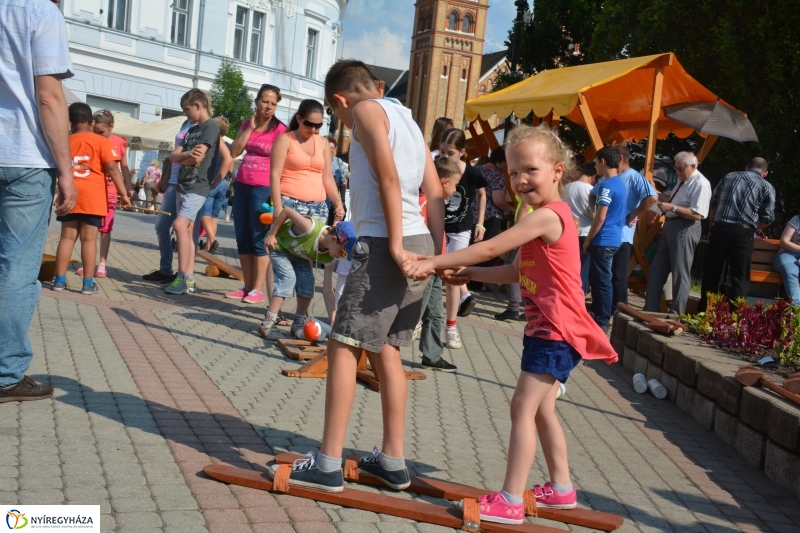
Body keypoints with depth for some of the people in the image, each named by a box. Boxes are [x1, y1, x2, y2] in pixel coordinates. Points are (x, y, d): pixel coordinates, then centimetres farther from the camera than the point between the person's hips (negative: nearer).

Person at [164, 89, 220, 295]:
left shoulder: (211, 127, -7)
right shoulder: (191, 130, 19)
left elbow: (198, 157, -17)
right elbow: (173, 156, 8)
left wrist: (181, 158, 3)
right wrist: (188, 154, -13)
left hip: (198, 186, -9)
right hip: (183, 185, 9)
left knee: (180, 225, -19)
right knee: (187, 230, 6)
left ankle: (182, 277, -17)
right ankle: (189, 279, 8)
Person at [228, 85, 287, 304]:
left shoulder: (279, 129, -6)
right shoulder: (247, 124, 12)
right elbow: (234, 152, 3)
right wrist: (250, 128, -2)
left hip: (263, 188, -7)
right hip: (241, 185, 7)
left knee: (259, 239, -5)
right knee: (242, 239, 9)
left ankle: (257, 289, 0)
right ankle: (247, 286, 16)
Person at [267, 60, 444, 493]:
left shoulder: (366, 111, -1)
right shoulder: (406, 118, 24)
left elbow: (388, 178, -15)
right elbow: (436, 194, 16)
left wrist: (395, 246, -17)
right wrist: (439, 254, 12)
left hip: (383, 244, -9)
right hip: (419, 243, 9)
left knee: (343, 345, -4)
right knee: (386, 349, 14)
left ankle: (328, 465, -2)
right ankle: (393, 461, 20)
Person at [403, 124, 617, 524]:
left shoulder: (548, 216, -20)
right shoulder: (545, 217, 13)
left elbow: (490, 248, -25)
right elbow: (517, 272, 14)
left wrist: (433, 262, -22)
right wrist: (467, 274, 5)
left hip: (556, 332, -11)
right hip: (546, 328, 11)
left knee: (523, 407, -10)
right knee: (541, 410, 18)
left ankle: (510, 501, -5)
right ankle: (561, 488, 30)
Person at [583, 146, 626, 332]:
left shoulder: (607, 185, -15)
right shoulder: (619, 184, 15)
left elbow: (600, 217, -19)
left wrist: (587, 240, -11)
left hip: (603, 241, -9)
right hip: (613, 239, 9)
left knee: (602, 281, -3)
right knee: (597, 279, 17)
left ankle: (602, 322, 3)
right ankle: (597, 315, 24)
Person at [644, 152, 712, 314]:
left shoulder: (700, 184, -16)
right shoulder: (683, 180, 13)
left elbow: (697, 214, -24)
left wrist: (672, 207, -25)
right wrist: (661, 196, 9)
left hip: (685, 230, -10)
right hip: (671, 226, 10)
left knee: (680, 273, -1)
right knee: (657, 269, 14)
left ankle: (676, 315, 9)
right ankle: (650, 309, 23)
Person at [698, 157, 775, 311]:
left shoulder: (729, 177, 15)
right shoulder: (767, 187, 6)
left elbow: (712, 204, 13)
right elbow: (768, 218, 0)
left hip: (719, 229, 3)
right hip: (743, 233, -2)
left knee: (712, 272, 12)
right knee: (740, 278, 5)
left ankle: (703, 312, 16)